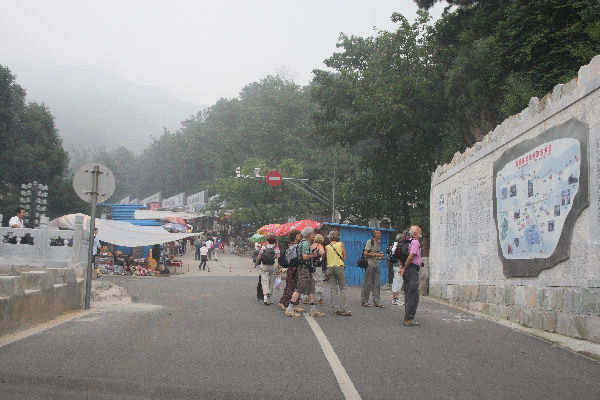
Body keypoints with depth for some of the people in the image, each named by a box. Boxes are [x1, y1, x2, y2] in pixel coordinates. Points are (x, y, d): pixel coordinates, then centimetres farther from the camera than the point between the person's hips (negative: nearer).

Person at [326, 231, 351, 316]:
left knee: (333, 290, 7)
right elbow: (344, 257, 4)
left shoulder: (327, 247, 5)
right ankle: (343, 309, -7)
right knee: (343, 288, 1)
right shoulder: (341, 244, 3)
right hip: (339, 267, -2)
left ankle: (335, 309, 5)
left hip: (330, 268, 2)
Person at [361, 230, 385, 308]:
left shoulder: (378, 243, 16)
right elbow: (365, 253, -14)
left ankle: (376, 301, 6)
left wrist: (381, 257, 7)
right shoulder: (370, 242, -8)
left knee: (376, 284, 5)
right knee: (367, 284, -3)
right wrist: (376, 255, -17)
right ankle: (364, 301, 5)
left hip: (376, 265, 8)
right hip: (370, 265, -8)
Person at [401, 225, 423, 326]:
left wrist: (402, 267, 15)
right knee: (413, 296, -7)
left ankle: (408, 318, 17)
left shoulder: (408, 242, 17)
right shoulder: (415, 242, -12)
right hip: (412, 270, -10)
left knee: (408, 295, 13)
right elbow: (411, 256, -22)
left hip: (408, 270, 10)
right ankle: (409, 319, -8)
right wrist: (405, 269, -14)